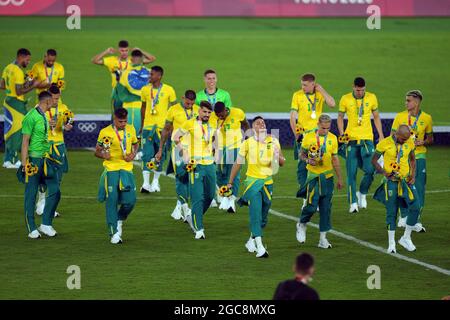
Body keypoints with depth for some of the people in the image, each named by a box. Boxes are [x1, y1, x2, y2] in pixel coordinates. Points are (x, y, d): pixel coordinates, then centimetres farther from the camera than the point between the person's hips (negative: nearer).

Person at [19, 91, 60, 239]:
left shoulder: (43, 116, 13)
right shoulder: (31, 117, -13)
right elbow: (25, 141, -15)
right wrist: (24, 164, -17)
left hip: (46, 160, 9)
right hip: (34, 161, -9)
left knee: (55, 191, 3)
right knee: (31, 195, 1)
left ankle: (46, 224, 13)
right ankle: (32, 229, 7)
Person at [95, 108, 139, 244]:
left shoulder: (130, 129, 6)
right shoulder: (105, 132, -5)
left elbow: (135, 144, 22)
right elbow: (97, 151, 2)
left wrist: (133, 154, 1)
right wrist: (103, 155, -21)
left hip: (127, 169, 3)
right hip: (111, 170, -3)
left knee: (130, 200, -4)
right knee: (111, 201, -5)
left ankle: (119, 220, 27)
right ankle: (114, 233, 2)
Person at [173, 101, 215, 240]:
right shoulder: (190, 124, -7)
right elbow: (176, 138, 0)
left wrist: (212, 149, 14)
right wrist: (184, 153, -8)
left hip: (210, 164, 6)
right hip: (196, 165, -6)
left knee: (209, 196, 13)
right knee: (198, 198, -9)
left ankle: (193, 218, 34)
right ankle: (199, 229, -7)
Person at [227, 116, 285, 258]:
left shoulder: (273, 141, 6)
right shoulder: (248, 143, 0)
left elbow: (282, 163, 10)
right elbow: (238, 163, 7)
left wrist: (277, 156, -12)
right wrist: (230, 182, 8)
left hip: (267, 182, 4)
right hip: (253, 181, -4)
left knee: (263, 216, 12)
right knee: (256, 214, -15)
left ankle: (251, 241, 33)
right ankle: (259, 247, -20)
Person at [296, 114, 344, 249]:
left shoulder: (332, 138, 5)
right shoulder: (309, 137, -5)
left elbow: (335, 159, 11)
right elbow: (302, 154, 6)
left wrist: (340, 179, 12)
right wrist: (307, 160, -17)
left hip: (328, 177, 3)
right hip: (314, 176, -3)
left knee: (326, 208, 3)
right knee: (311, 206, -9)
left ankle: (323, 238, 10)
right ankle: (301, 224, 21)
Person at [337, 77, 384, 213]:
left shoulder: (371, 98, 3)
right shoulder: (345, 99, 0)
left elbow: (376, 117, 13)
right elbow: (340, 117, 10)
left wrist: (381, 135, 9)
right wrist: (341, 134, -3)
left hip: (367, 139, 1)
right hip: (351, 139, -1)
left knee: (370, 170, -10)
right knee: (351, 173, -3)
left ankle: (362, 193, 16)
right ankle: (353, 203, 3)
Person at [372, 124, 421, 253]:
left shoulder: (410, 143, -1)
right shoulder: (385, 143, -12)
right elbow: (374, 160, -2)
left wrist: (413, 175, 1)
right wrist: (384, 172, -16)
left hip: (406, 180, 4)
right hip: (391, 181, -4)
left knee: (415, 207, -7)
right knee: (391, 212, 0)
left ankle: (406, 238, 10)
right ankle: (391, 243, 11)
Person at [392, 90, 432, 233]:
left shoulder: (427, 118, 2)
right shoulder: (400, 117, 1)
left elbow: (430, 139, 11)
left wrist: (423, 142, -9)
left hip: (419, 156, 0)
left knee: (419, 189, -3)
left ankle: (416, 221, 2)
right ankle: (404, 217, 20)